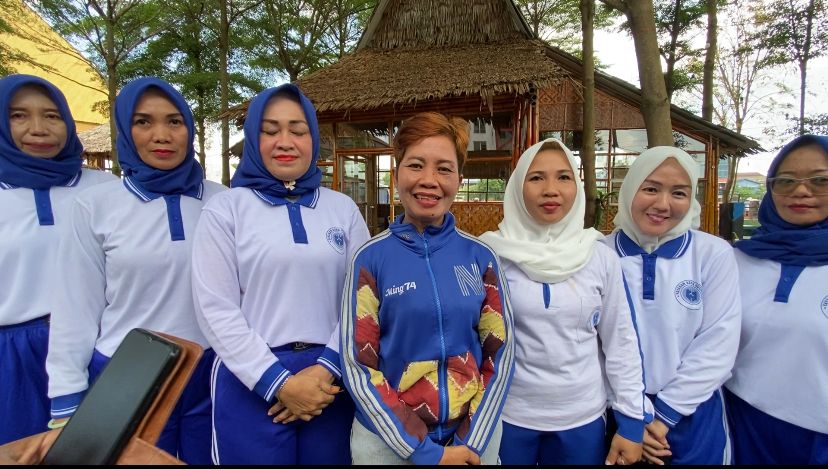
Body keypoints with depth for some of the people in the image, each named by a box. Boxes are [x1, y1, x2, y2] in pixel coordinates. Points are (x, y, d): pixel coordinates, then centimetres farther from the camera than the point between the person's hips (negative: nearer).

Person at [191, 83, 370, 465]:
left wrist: (326, 367, -10)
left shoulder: (343, 209, 5)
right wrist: (278, 382, -12)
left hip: (329, 377, 2)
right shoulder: (226, 209, -1)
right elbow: (216, 309, -7)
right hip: (253, 382, -2)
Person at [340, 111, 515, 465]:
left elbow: (501, 354, -1)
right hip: (389, 440, -2)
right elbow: (358, 365, -11)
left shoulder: (481, 257, -4)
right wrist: (424, 450, -13)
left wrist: (470, 442, -8)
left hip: (473, 438, 2)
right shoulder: (371, 258, -10)